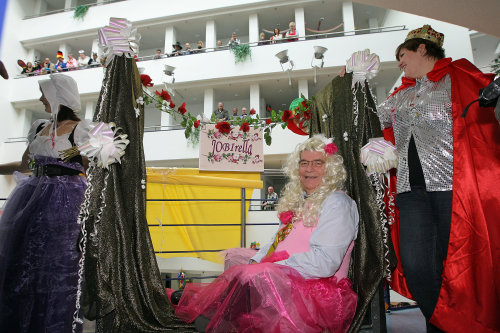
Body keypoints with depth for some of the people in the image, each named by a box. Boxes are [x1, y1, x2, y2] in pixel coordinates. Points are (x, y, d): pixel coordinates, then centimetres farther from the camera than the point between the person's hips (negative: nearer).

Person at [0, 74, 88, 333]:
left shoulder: (80, 129, -6)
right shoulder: (39, 127, 12)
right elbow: (25, 165, 22)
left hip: (65, 201, -6)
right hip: (33, 198, 7)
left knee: (58, 265, 1)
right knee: (23, 262, 13)